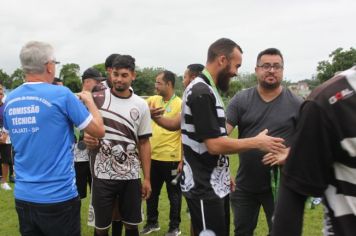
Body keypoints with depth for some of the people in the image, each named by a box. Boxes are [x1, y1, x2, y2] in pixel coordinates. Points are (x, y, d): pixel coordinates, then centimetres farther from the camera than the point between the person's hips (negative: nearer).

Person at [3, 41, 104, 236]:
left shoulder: (10, 100, 3)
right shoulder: (61, 94, -15)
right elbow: (99, 131, -8)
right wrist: (89, 101, 9)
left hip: (23, 196, 6)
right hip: (58, 196, -5)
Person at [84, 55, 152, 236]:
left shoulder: (141, 105, 2)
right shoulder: (97, 99, -4)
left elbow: (144, 143, 5)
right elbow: (87, 131, 8)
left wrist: (146, 178, 3)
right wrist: (89, 141, -15)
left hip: (131, 177, 2)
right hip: (103, 175, -1)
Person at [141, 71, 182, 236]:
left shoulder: (180, 105, -11)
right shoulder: (153, 100, 6)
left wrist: (183, 159, -14)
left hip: (171, 158, -6)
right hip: (153, 157, 6)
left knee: (173, 194, 9)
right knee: (152, 192, 18)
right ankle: (152, 222, 36)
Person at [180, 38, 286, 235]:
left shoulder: (205, 89, 12)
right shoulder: (202, 93, -20)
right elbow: (215, 145, -23)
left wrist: (225, 174, 18)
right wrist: (257, 142, -13)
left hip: (213, 184, 10)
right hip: (204, 188, -10)